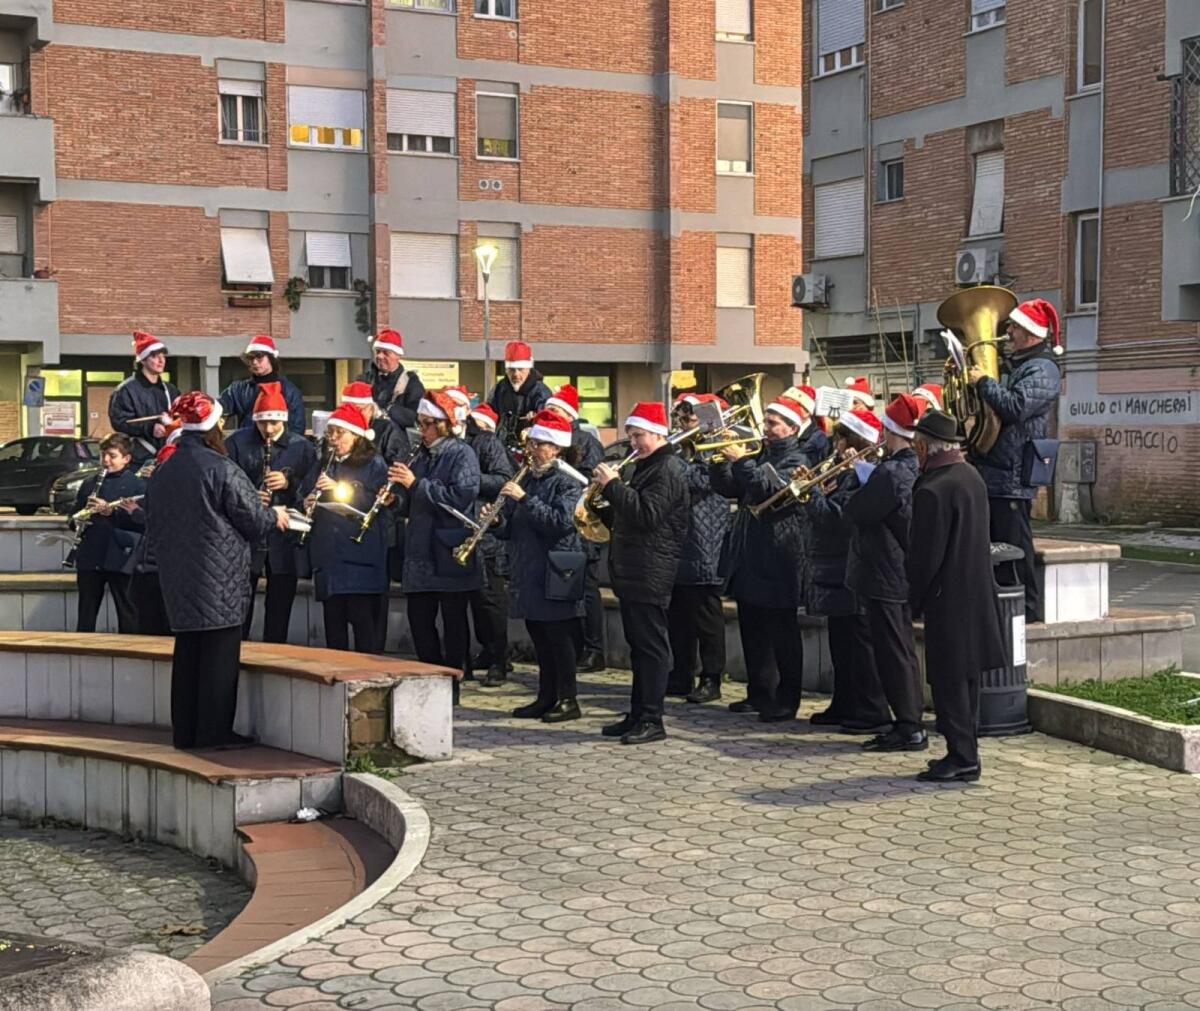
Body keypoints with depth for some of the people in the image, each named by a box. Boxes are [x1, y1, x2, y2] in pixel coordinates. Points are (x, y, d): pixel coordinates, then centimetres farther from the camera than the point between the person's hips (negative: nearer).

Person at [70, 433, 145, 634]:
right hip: (90, 558, 5)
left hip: (121, 559, -4)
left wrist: (112, 511, -24)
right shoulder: (89, 484, 14)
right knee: (85, 617, 9)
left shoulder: (137, 485, -2)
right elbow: (75, 515, 19)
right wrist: (77, 523, -4)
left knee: (128, 616, 2)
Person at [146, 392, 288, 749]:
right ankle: (214, 731, 2)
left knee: (187, 650, 13)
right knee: (219, 652, 0)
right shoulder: (222, 469, -14)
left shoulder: (162, 473, 7)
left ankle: (185, 730, 18)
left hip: (178, 576, 7)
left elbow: (152, 525, 15)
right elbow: (252, 517, -10)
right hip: (220, 578, -7)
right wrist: (275, 516, 10)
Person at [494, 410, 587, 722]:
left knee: (559, 638, -3)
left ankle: (568, 700, 4)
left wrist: (524, 499, -23)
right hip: (529, 573, 8)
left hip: (555, 575, -8)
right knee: (539, 638, 12)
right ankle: (546, 697, 19)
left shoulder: (566, 483, -8)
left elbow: (562, 522, -23)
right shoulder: (527, 481, 15)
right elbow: (512, 529, 19)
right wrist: (497, 521, -3)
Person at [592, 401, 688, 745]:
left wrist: (613, 486, -20)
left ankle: (651, 720, -4)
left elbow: (646, 514, -23)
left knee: (651, 646, -6)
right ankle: (637, 714, 20)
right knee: (639, 646, 13)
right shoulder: (645, 466, 20)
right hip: (632, 572, 10)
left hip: (650, 573, -10)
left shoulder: (668, 470, -12)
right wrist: (606, 503, 7)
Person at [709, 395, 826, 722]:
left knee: (782, 635, -2)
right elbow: (726, 488, 13)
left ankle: (786, 701, 2)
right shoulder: (761, 456, 17)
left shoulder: (797, 459, -8)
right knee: (753, 631, 13)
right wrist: (721, 461, -2)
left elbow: (770, 488, -24)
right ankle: (760, 693, 22)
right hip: (749, 558, 8)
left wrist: (740, 460, -23)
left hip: (778, 562, -8)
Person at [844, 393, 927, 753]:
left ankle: (908, 728, 2)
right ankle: (910, 723, 22)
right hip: (905, 572, 9)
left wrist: (859, 478, 0)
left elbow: (855, 512, -17)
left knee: (893, 653, -3)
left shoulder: (889, 473, -21)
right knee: (901, 652, 16)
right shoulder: (917, 468, 7)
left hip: (884, 576, -9)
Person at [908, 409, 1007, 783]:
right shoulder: (972, 476, 8)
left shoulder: (932, 490, -21)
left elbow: (925, 554, -19)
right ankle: (966, 750, 23)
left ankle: (961, 757, 1)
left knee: (949, 680, -2)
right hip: (976, 594, 9)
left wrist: (915, 600, -6)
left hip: (947, 598, -9)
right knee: (966, 676, 15)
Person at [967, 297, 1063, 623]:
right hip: (991, 468, 10)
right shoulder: (1010, 363, 19)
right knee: (990, 541, 14)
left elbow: (1015, 407, -25)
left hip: (1012, 474, -10)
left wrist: (983, 382, -15)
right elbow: (989, 403, 30)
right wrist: (965, 374, 14)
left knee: (1014, 543, -8)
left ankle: (1029, 607, -1)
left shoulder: (1042, 369, -10)